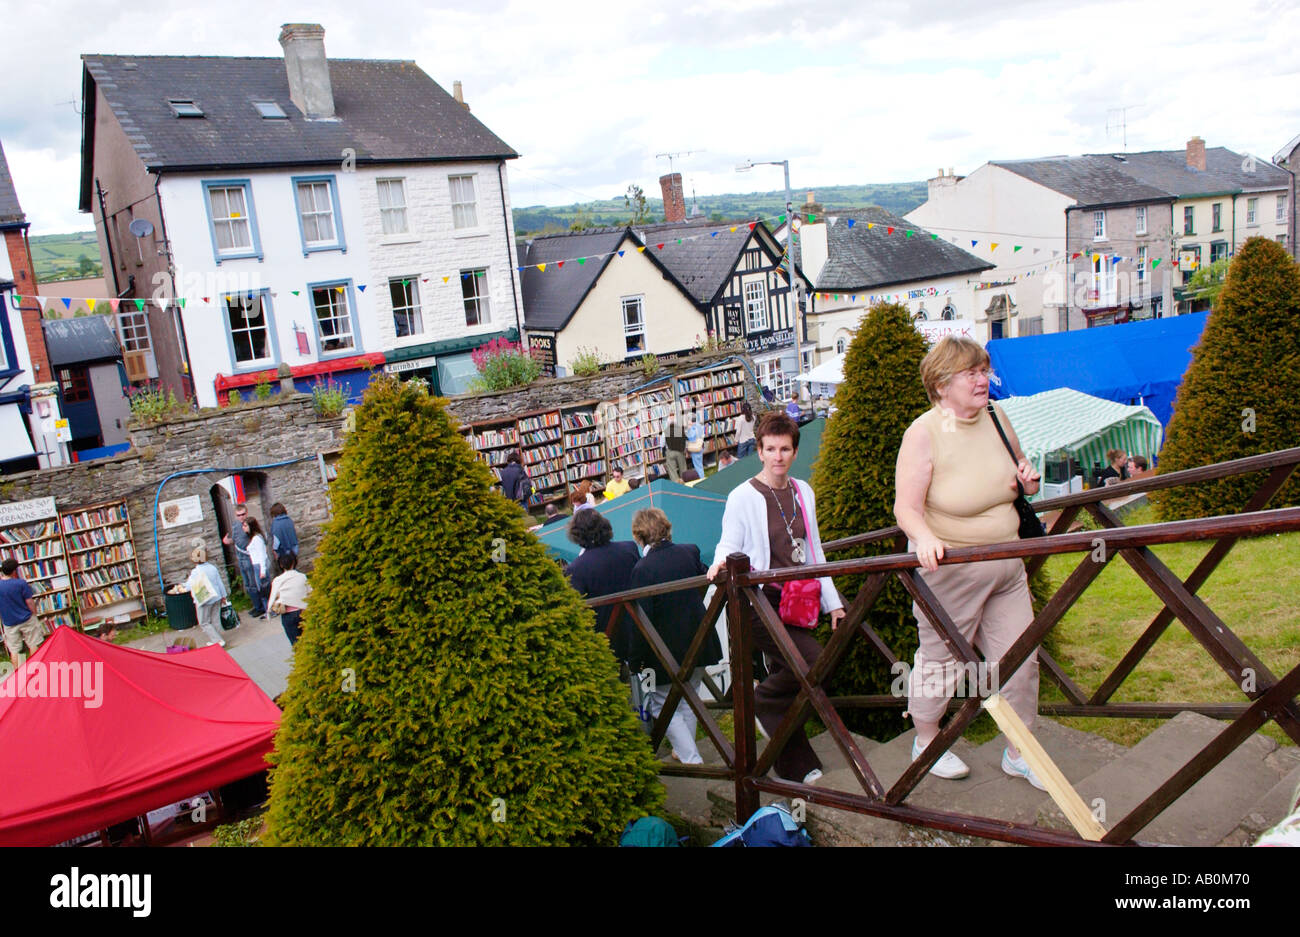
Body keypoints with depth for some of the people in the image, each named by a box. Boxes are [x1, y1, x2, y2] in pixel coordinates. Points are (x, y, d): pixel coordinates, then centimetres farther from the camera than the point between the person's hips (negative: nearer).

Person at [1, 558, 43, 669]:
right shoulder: (21, 583, -16)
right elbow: (30, 602, -11)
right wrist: (34, 614, 3)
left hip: (9, 624, 3)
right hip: (26, 620, -3)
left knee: (14, 650, 11)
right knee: (33, 645, 11)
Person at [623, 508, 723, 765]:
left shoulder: (643, 569, -20)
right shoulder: (689, 552, -4)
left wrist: (635, 661, -9)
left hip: (670, 651, -6)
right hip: (700, 643, 6)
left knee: (663, 705, 10)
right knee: (688, 699, 23)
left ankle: (691, 758, 6)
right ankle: (684, 750, 36)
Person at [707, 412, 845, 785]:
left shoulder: (803, 492, 12)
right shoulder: (743, 497, -6)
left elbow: (813, 551, 18)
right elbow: (729, 546, -5)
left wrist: (832, 601, 17)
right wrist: (721, 562, -29)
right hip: (761, 602, -6)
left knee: (787, 678, 9)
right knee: (815, 663, -20)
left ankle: (796, 769, 21)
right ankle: (761, 701, 7)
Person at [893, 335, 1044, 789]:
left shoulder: (996, 419, 2)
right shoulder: (923, 434, -17)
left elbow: (1018, 465, 21)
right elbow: (906, 507, -21)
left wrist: (1027, 479, -3)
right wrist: (925, 538, -40)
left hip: (1006, 566, 6)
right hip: (949, 569, -6)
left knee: (1020, 657, 10)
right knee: (941, 660, 8)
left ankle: (1019, 753, 29)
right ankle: (926, 742, 33)